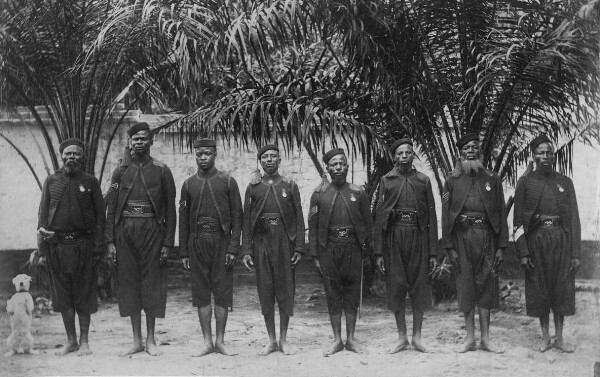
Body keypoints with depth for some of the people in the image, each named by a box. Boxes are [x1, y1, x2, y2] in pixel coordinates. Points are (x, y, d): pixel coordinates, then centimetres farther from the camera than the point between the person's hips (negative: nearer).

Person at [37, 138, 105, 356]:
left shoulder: (90, 182, 4)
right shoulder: (51, 181, 8)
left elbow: (100, 216, 2)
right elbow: (43, 216, 7)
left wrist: (98, 248, -6)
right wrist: (42, 250, 1)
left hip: (83, 245, -2)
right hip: (57, 246, 2)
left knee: (84, 295, 2)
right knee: (62, 295, 7)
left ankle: (84, 341, 13)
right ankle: (71, 341, 19)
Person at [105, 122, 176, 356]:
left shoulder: (161, 171, 3)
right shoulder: (121, 171, 9)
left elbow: (170, 209, 1)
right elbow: (111, 208, 8)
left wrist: (167, 243, -5)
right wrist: (110, 241, 0)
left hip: (152, 231, -2)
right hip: (125, 233, 2)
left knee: (152, 282, 0)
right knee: (129, 283, 4)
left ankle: (150, 340, 11)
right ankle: (136, 341, 13)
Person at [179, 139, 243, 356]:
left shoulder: (228, 182, 3)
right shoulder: (189, 184, 9)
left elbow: (236, 216, 1)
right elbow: (183, 219, 10)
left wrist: (233, 248, -7)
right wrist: (183, 252, 4)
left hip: (221, 242, -2)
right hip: (197, 243, 2)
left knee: (222, 293, 1)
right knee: (201, 293, 4)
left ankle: (220, 341, 10)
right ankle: (207, 341, 11)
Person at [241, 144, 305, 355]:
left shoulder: (290, 186, 6)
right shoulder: (253, 187, 8)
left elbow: (299, 218, 4)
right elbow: (246, 220, 6)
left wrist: (299, 248, -4)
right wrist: (246, 251, -1)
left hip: (285, 245, -1)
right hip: (261, 245, 1)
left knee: (285, 292, 2)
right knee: (265, 292, 3)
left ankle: (283, 339, 13)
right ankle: (271, 340, 13)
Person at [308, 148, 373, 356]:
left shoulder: (358, 193, 4)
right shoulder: (319, 194, 3)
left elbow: (368, 223, 7)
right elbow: (313, 227, 3)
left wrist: (366, 249, 2)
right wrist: (315, 256, -1)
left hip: (353, 249, 0)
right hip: (329, 250, 0)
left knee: (352, 294, 5)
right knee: (333, 295, 4)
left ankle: (350, 339, 15)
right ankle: (337, 340, 13)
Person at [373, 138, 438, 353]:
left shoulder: (423, 181, 7)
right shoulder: (386, 180, 6)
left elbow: (431, 216, 5)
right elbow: (379, 215, 3)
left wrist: (433, 252, -1)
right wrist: (379, 251, -3)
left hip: (418, 236, 0)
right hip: (393, 236, 0)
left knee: (419, 287, 3)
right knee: (396, 286, 3)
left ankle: (417, 336, 14)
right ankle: (402, 337, 14)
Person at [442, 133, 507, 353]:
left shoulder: (492, 179, 8)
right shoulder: (452, 181, 6)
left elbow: (501, 214, 6)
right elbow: (446, 216, 3)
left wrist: (501, 247, 0)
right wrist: (450, 247, -5)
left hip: (486, 237, 1)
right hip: (462, 237, 0)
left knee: (487, 286, 2)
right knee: (466, 286, 3)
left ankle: (485, 339, 10)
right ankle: (470, 338, 11)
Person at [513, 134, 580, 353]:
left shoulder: (565, 182, 6)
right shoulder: (525, 182, 2)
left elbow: (574, 218, 4)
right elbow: (518, 220, -2)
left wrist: (576, 252, -2)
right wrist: (523, 252, -8)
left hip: (561, 239, 1)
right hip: (536, 239, -1)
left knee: (561, 289, 5)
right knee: (540, 289, 5)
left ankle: (559, 338, 16)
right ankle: (545, 338, 17)